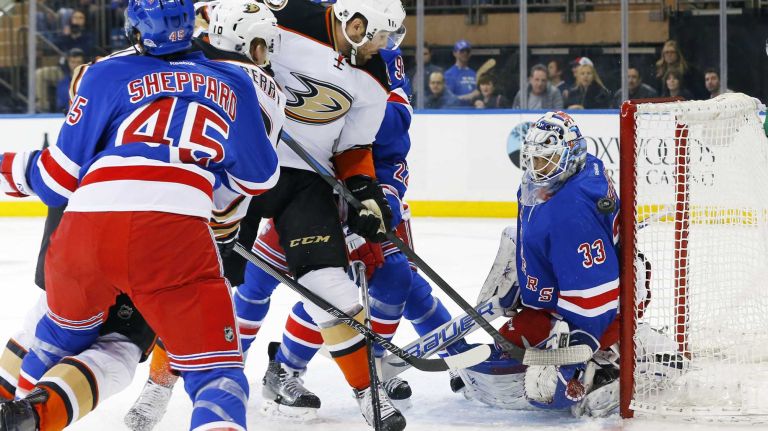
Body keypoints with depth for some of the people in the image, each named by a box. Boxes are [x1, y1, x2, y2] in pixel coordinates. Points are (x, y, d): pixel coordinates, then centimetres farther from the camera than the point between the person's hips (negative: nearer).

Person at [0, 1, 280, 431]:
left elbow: (61, 178, 17)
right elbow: (260, 178, 30)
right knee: (215, 368, 2)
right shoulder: (233, 83, 23)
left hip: (86, 230, 2)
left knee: (66, 329, 32)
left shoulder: (107, 75, 19)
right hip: (177, 233, -2)